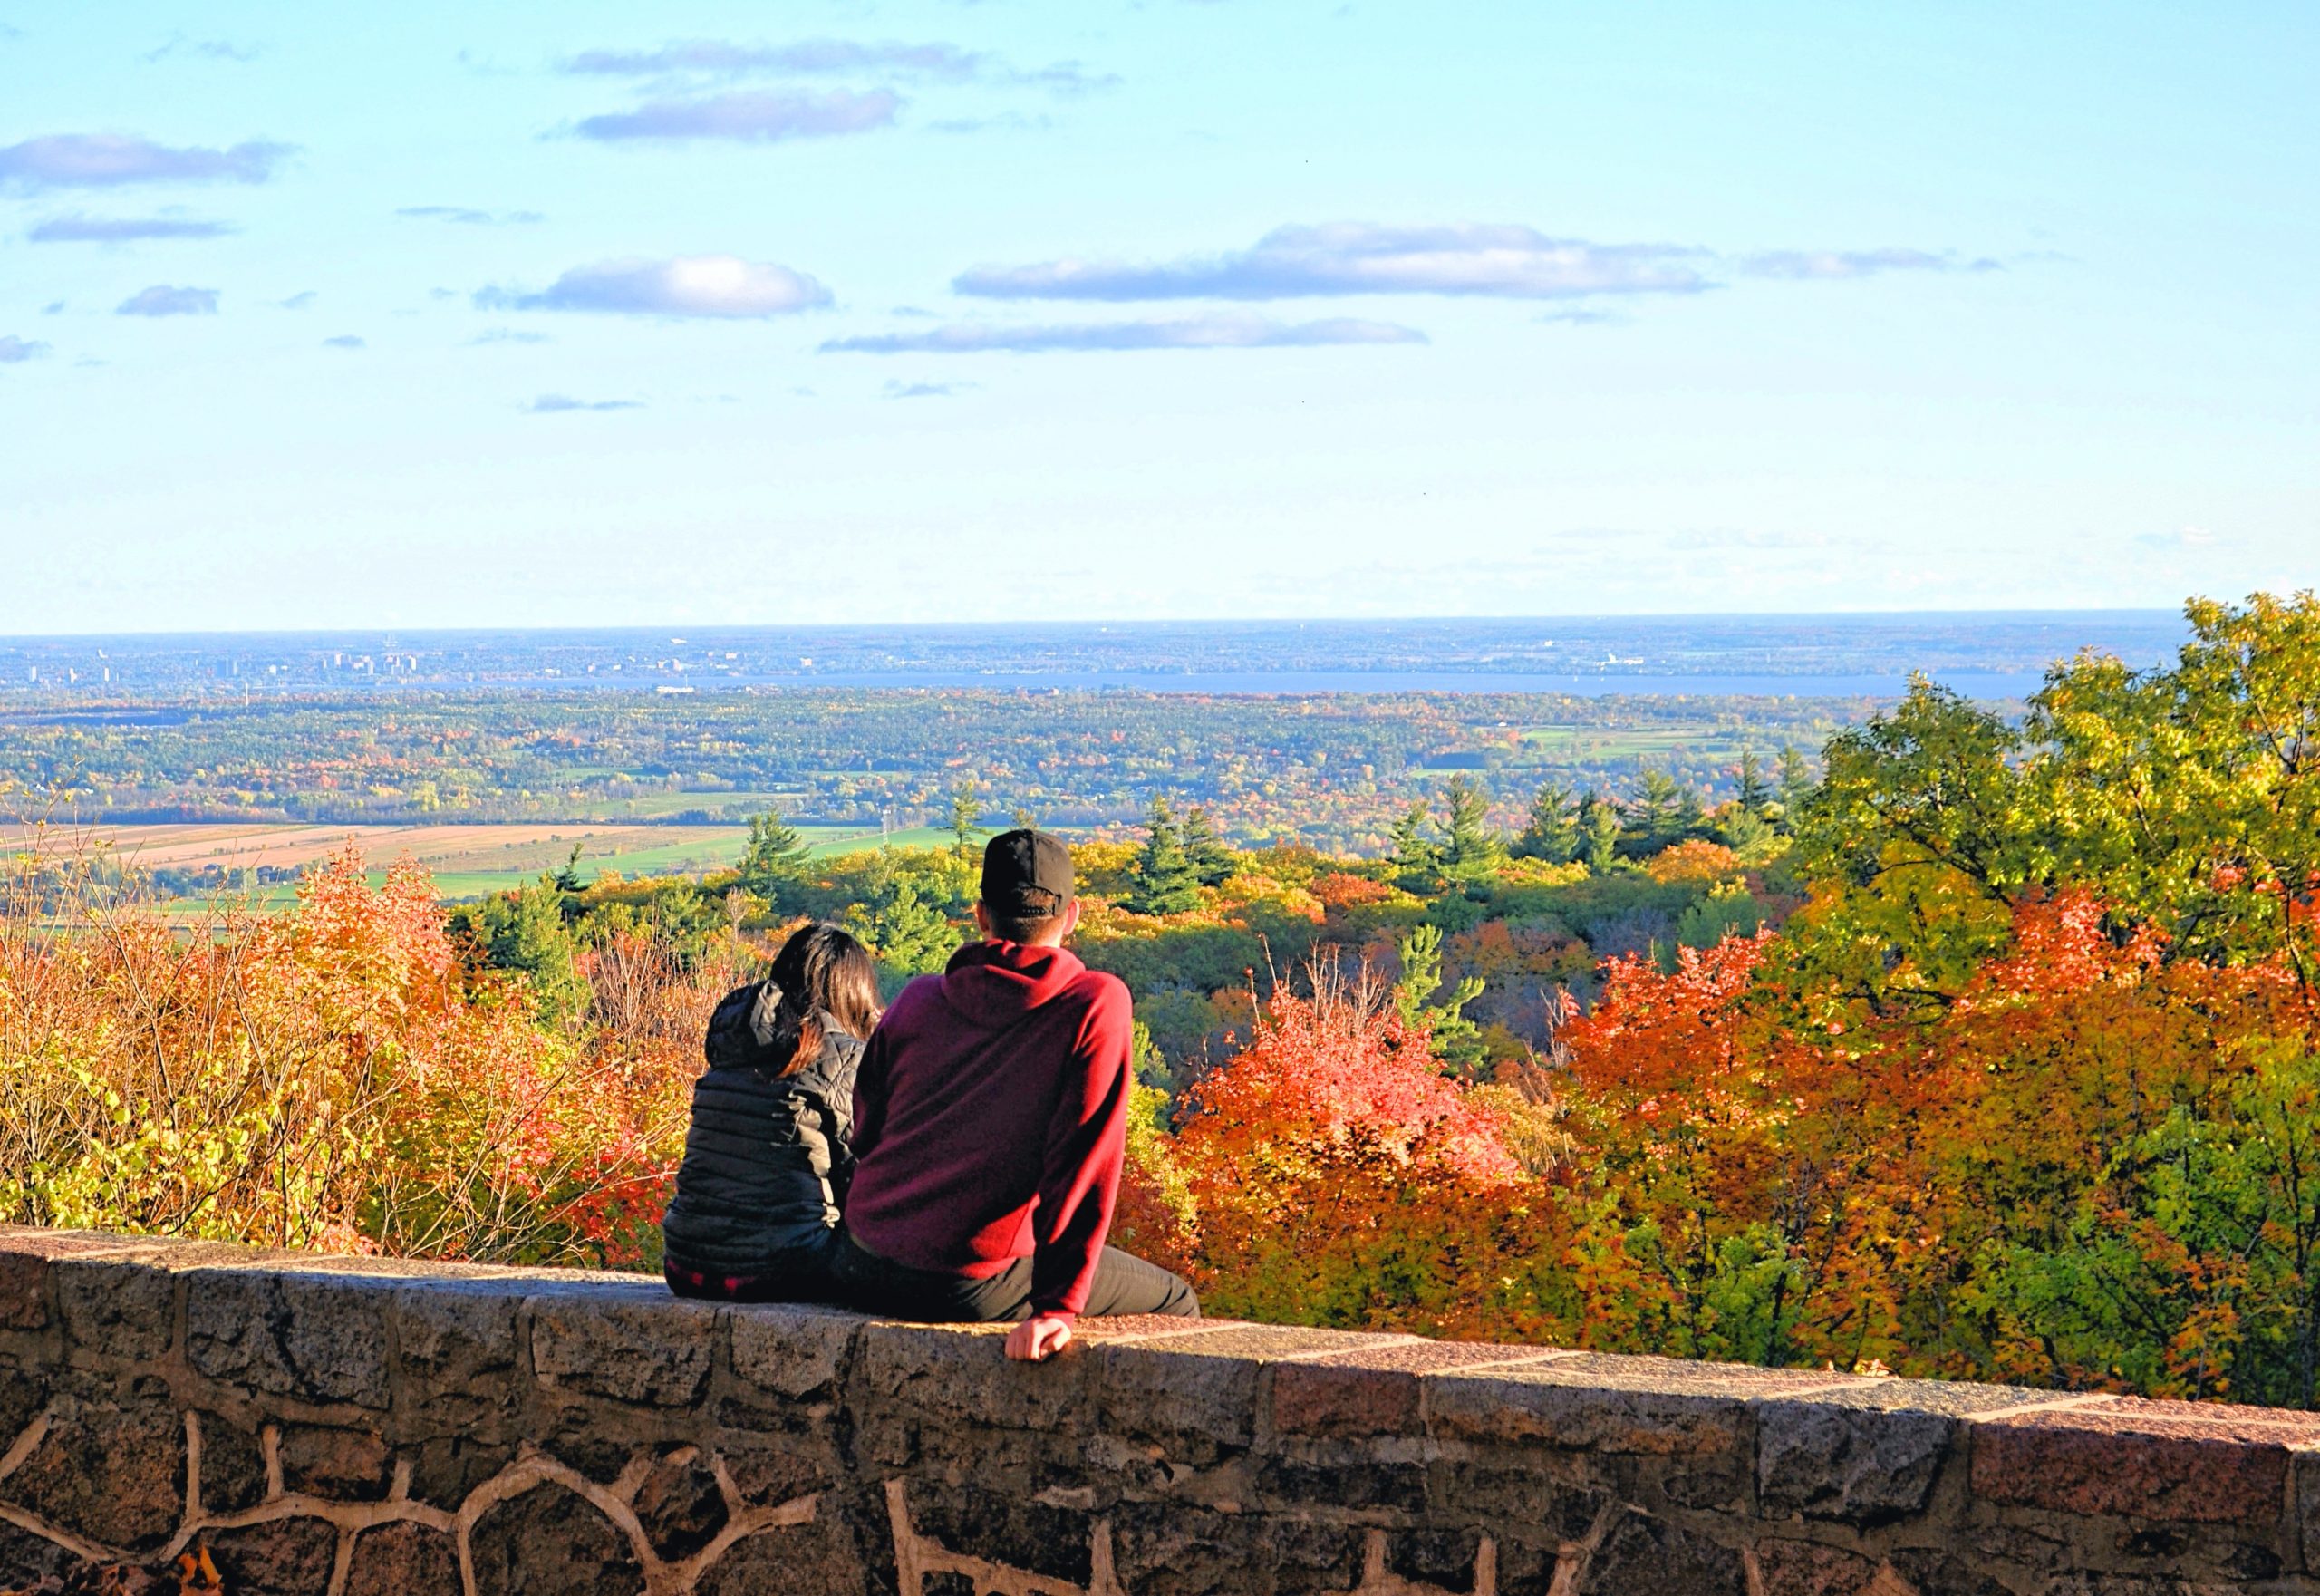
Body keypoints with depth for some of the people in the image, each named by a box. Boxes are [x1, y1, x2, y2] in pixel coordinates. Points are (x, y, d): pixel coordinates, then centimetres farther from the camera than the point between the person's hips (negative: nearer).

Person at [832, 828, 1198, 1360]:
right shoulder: (1097, 1004, -7)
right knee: (1175, 1304, 16)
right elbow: (1083, 1166, -14)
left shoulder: (918, 998, 6)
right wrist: (1058, 1306, -16)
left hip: (861, 1272, 6)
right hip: (972, 1286, -6)